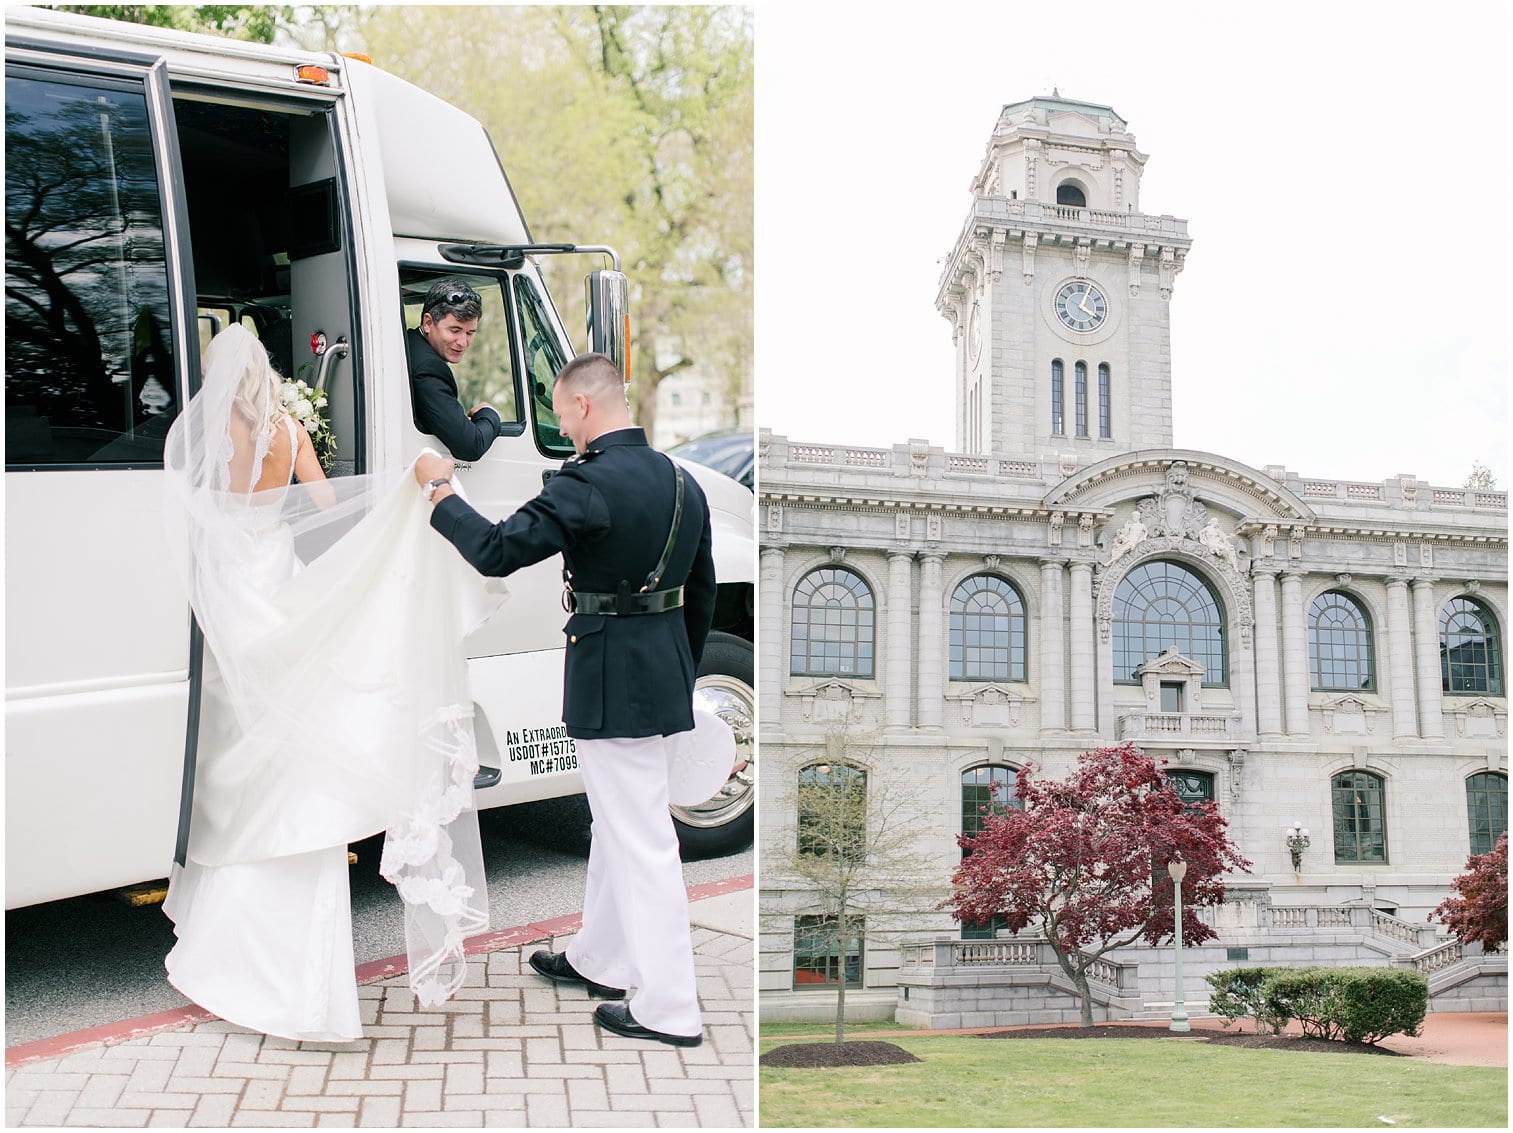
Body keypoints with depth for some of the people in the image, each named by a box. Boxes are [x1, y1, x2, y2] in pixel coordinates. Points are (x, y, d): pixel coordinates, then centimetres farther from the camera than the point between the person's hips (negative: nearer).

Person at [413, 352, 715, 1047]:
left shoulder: (589, 483, -18)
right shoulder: (680, 481, 9)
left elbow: (497, 552, -21)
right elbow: (702, 593, 15)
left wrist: (438, 490, -6)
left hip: (612, 680, -9)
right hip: (666, 673, 9)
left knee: (643, 841, -2)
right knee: (617, 823, 22)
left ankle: (670, 1010, 7)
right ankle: (599, 961, 39)